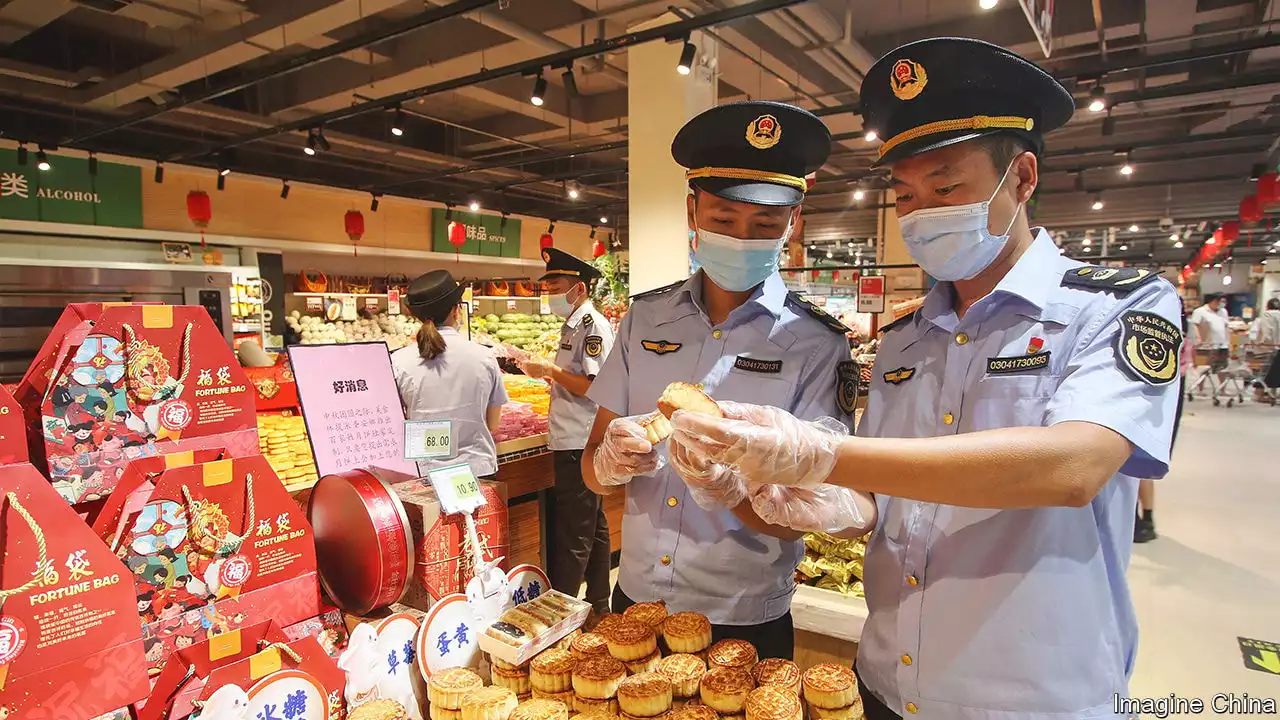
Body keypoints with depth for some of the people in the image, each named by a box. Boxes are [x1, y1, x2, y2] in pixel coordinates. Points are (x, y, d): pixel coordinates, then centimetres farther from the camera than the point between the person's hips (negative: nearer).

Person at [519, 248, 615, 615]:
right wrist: (547, 374, 8)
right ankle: (598, 606, 31)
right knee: (593, 529, 18)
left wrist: (551, 370, -16)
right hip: (576, 443, 10)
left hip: (581, 445, -10)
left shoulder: (593, 325, -14)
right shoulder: (574, 325, 16)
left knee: (572, 536, -1)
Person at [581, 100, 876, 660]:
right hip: (635, 600, 4)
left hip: (745, 625, -3)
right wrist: (612, 462, -24)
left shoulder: (816, 345, -13)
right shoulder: (645, 318, -3)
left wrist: (730, 492, -35)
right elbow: (593, 468, -2)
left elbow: (794, 518, -15)